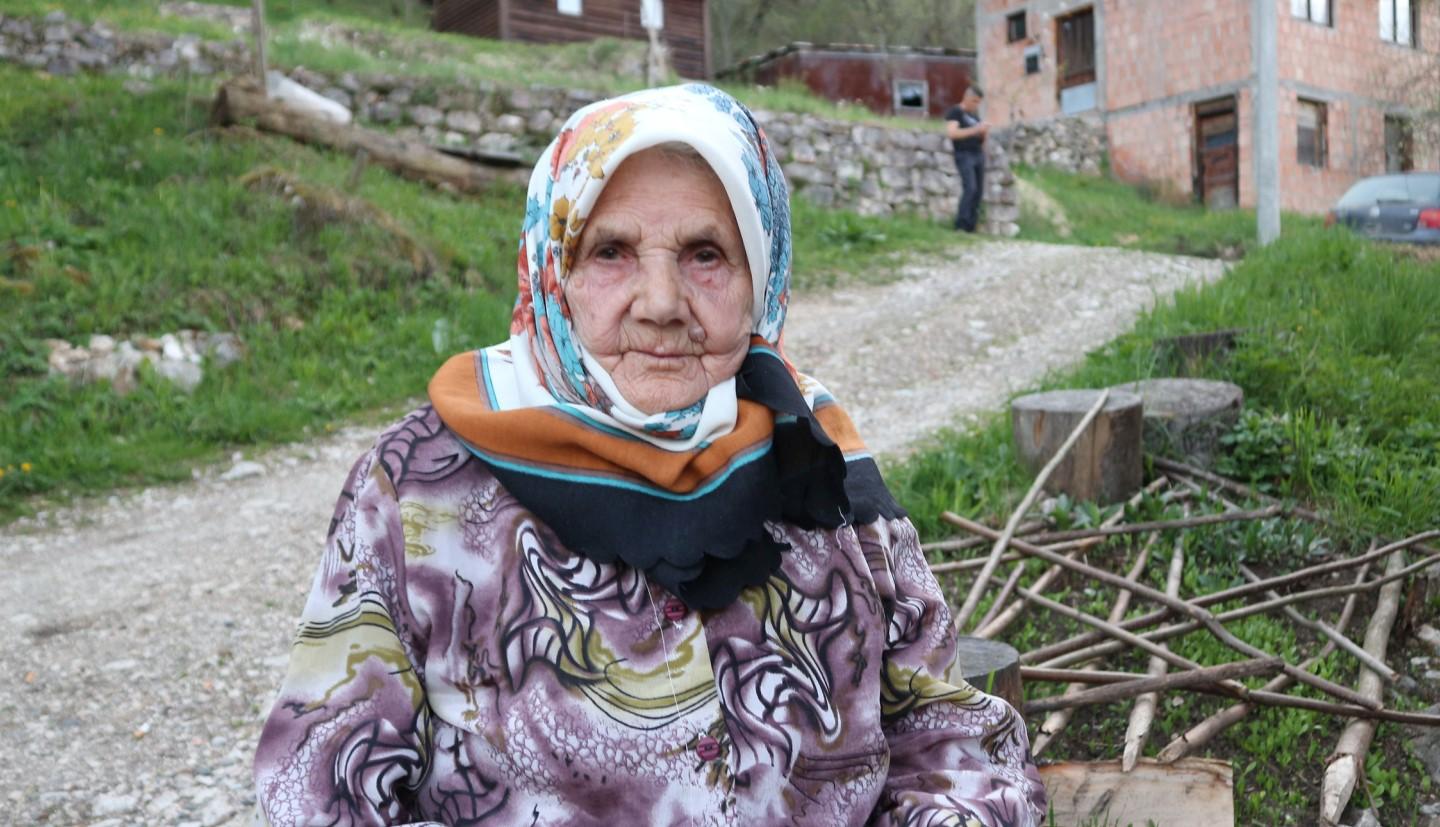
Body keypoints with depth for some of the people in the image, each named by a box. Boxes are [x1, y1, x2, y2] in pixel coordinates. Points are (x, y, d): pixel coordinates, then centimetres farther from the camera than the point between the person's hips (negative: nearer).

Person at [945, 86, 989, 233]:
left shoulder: (975, 114, 20)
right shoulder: (954, 111, -1)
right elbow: (951, 133, -16)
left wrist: (984, 132, 0)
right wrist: (975, 130, -18)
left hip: (979, 155, 7)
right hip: (964, 155, -7)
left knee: (979, 191, -1)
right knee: (970, 188, -21)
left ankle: (971, 227, 1)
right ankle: (960, 226, -18)